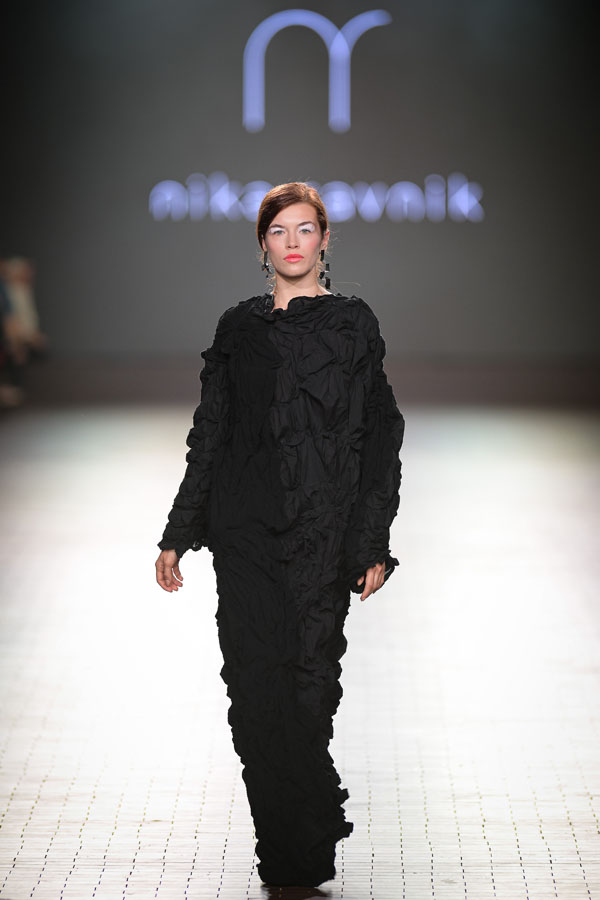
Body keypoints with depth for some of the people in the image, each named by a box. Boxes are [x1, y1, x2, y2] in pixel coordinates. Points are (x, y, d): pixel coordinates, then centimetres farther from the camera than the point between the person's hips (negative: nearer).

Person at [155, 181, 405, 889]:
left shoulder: (353, 323, 4)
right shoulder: (239, 327, 12)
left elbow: (378, 438, 2)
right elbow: (209, 436, 14)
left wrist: (373, 543, -4)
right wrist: (178, 534, 11)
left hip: (323, 535, -2)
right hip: (245, 530, 2)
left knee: (308, 679, -3)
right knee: (257, 684, -8)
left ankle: (298, 861, 13)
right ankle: (296, 860, -2)